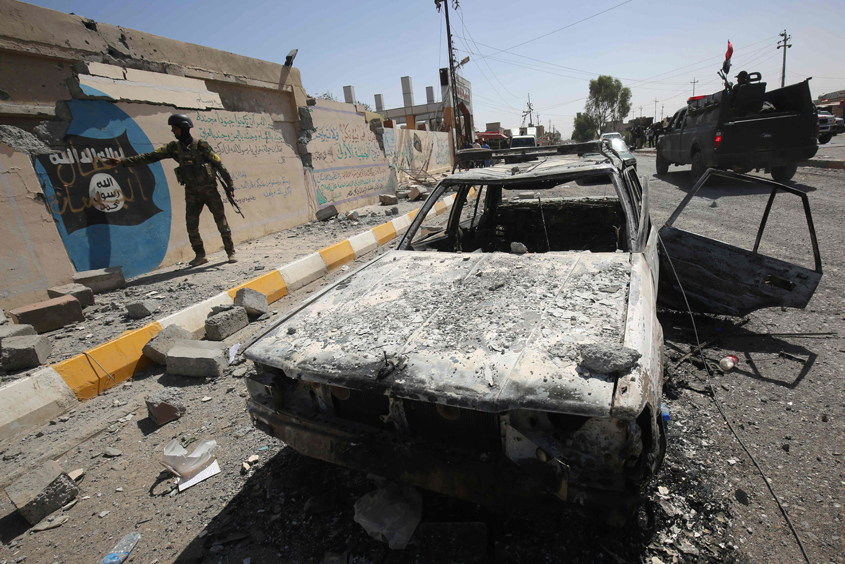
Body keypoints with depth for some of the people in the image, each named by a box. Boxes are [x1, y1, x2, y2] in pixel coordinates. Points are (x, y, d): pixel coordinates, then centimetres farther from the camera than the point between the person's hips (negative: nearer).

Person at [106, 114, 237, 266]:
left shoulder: (201, 145, -6)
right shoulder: (174, 147, 7)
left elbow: (218, 164, -6)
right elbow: (150, 157, 5)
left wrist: (229, 184, -10)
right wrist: (123, 161, 0)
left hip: (209, 189, -4)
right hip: (192, 192, 5)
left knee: (221, 221, -4)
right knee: (191, 225, 0)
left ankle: (231, 252, 5)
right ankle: (200, 255, 11)